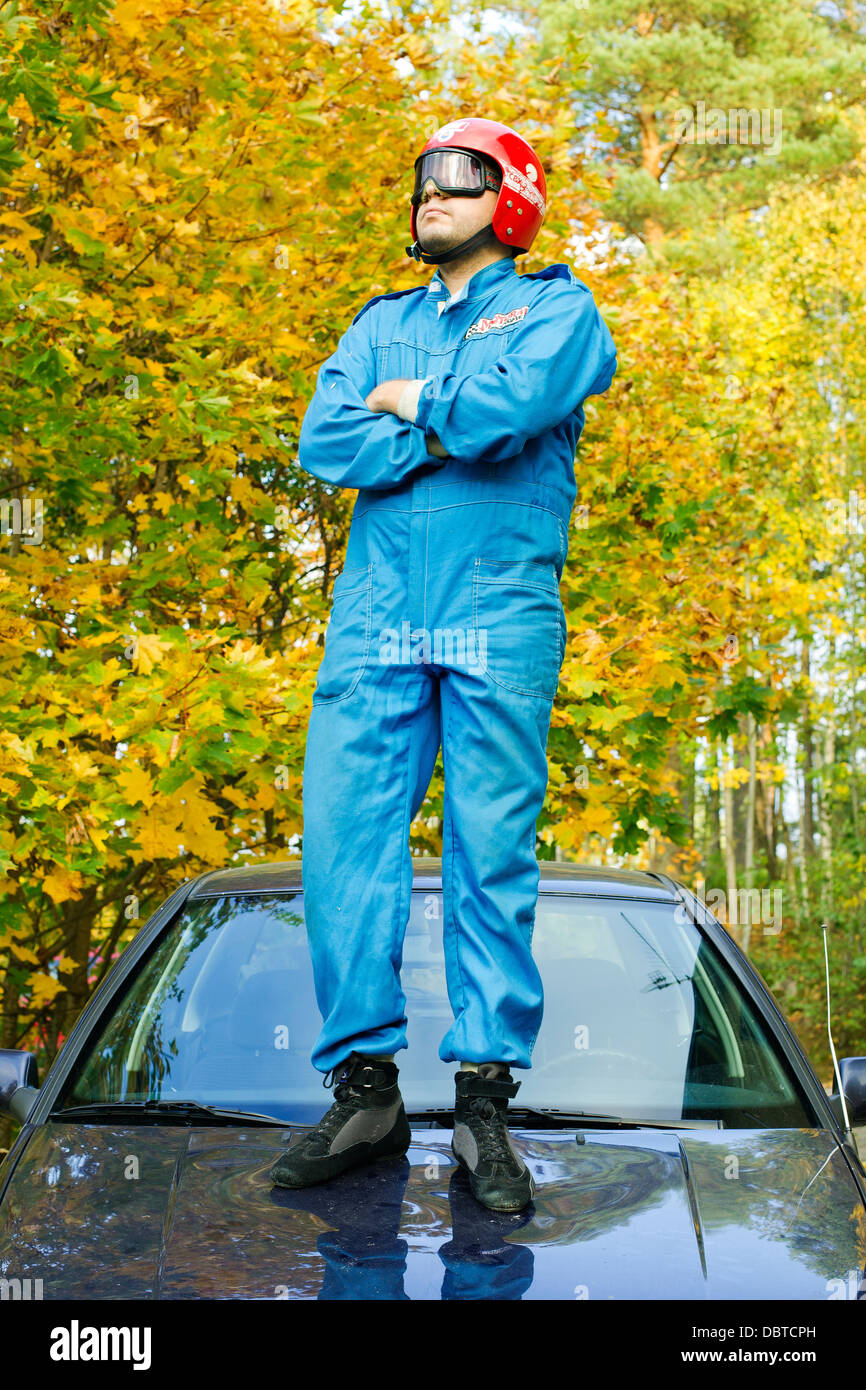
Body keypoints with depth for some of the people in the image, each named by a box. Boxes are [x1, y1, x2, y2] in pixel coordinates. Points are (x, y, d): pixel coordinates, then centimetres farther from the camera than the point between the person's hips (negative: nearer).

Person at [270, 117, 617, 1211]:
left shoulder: (558, 307, 12)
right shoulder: (381, 322, 24)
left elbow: (511, 406, -11)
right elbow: (323, 441, 5)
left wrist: (404, 403, 5)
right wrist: (454, 430, -2)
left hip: (500, 614, -4)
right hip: (375, 612, 4)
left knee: (494, 854, -5)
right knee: (344, 838, -5)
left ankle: (484, 1099, 0)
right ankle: (364, 1087, 3)